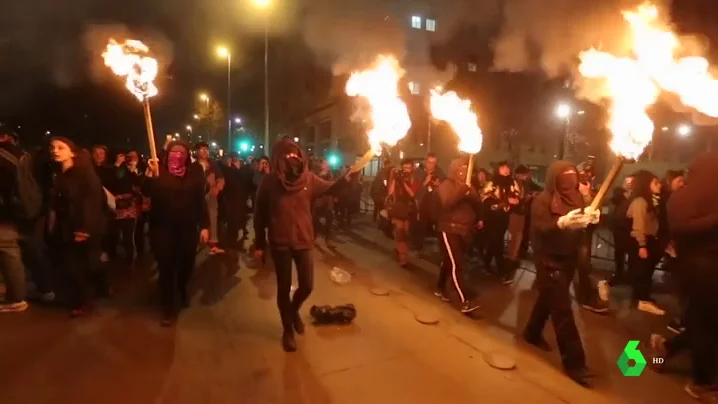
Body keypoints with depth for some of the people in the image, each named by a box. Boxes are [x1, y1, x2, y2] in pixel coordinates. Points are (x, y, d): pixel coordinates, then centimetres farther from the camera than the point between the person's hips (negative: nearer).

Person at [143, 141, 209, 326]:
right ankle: (169, 307, 15)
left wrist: (205, 226, -2)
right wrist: (150, 173, -34)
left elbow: (201, 201, 1)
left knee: (186, 265, 11)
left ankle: (182, 292, 43)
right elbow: (147, 192, -18)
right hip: (162, 228, -1)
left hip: (188, 228, 2)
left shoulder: (194, 173, 3)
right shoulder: (159, 172, -1)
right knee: (166, 268, 0)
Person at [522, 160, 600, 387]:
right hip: (550, 261, -7)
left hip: (569, 259, 7)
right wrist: (563, 222, -42)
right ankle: (574, 362, 1)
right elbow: (541, 228, -24)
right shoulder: (543, 200, -12)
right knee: (562, 310, -6)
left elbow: (581, 227, 3)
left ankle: (533, 333, 42)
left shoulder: (575, 197, 8)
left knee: (548, 299, 22)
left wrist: (592, 217, -18)